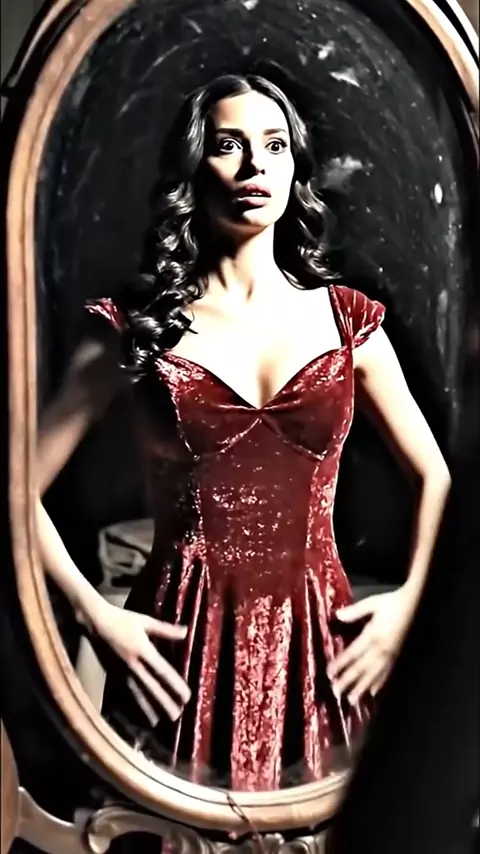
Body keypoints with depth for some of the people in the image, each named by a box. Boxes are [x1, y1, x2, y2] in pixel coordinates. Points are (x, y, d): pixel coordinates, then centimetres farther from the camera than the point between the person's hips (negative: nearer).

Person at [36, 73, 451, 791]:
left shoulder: (347, 318, 4)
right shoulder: (137, 324, -1)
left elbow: (437, 477, 12)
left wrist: (411, 602, 1)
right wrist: (97, 616, -7)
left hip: (319, 642, 2)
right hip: (181, 646, -1)